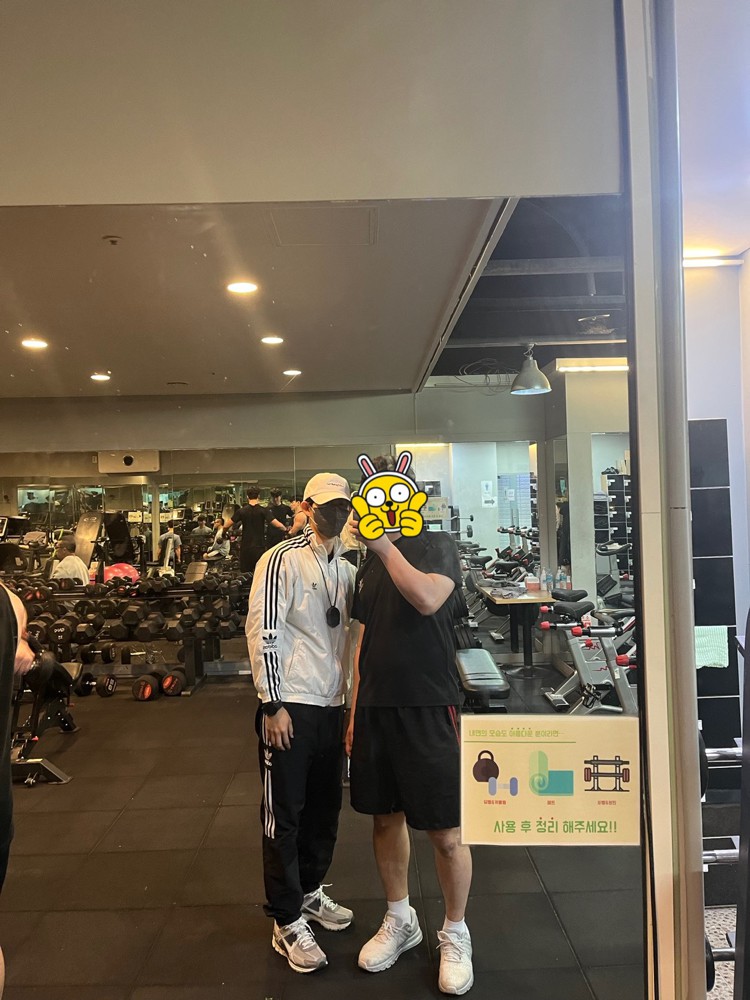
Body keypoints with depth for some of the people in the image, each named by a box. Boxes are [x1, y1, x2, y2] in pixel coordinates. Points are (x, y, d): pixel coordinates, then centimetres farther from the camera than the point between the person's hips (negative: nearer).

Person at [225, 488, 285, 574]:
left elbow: (226, 525, 2)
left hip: (245, 548, 2)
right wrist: (286, 530, 6)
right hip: (259, 547, -2)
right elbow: (277, 524, -14)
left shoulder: (241, 511, 0)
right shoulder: (263, 510, -6)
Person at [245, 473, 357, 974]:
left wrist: (352, 698, 14)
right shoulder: (282, 560, -11)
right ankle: (287, 923, 18)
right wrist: (274, 704, -16)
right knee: (284, 814, 4)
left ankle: (310, 891, 39)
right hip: (289, 706, -7)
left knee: (325, 806, 18)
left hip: (332, 706, 7)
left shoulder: (347, 570, 11)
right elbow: (263, 633, -14)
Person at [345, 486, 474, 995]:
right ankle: (400, 921, 38)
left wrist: (384, 545, -25)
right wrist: (355, 713, 14)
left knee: (446, 833, 3)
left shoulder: (437, 545, -6)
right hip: (375, 706, 6)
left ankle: (455, 935, 26)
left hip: (427, 708, -6)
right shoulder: (370, 563, 12)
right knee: (385, 818, 17)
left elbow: (427, 599, -27)